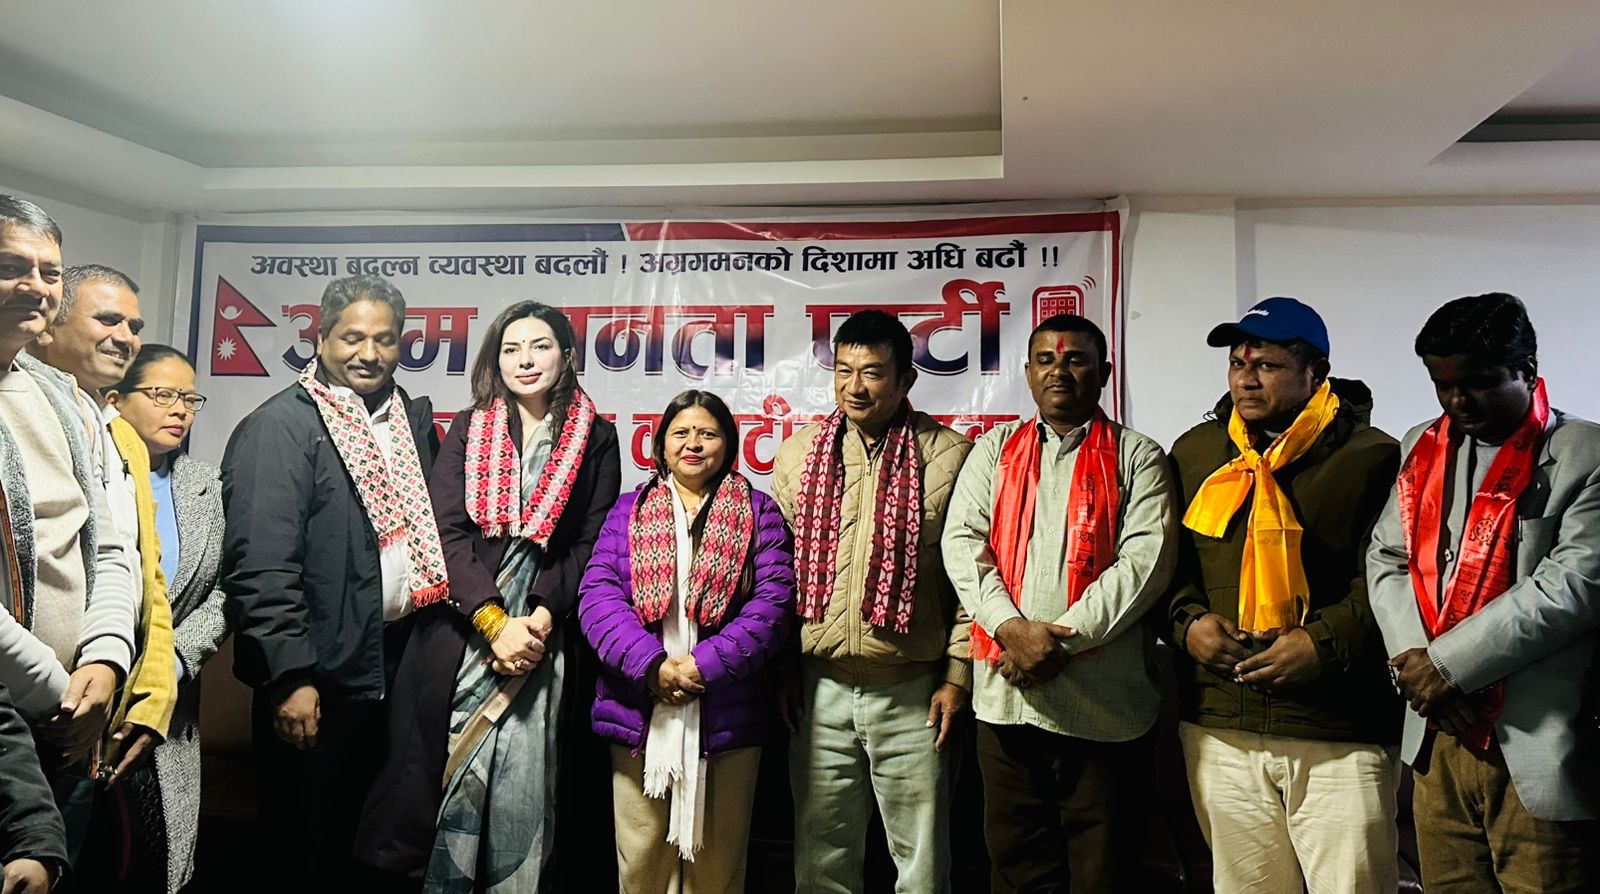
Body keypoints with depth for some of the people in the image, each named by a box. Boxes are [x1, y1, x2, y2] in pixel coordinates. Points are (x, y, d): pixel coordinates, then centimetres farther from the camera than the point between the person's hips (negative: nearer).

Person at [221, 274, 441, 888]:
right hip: (319, 674, -6)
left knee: (359, 841, 19)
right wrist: (289, 675, -20)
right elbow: (261, 565, -17)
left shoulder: (414, 418, 10)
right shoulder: (279, 427, -10)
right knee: (300, 848, 10)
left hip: (399, 661, 6)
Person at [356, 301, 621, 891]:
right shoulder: (468, 429, 8)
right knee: (448, 772, 2)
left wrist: (541, 617, -11)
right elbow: (448, 531, -2)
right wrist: (494, 622, -12)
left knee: (523, 781, 1)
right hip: (462, 631, 1)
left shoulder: (596, 439, 6)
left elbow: (591, 543, 2)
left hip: (543, 637, 0)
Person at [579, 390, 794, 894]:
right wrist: (651, 666, -16)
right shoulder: (628, 510, 11)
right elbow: (598, 596, -1)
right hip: (640, 715, 1)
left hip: (727, 716, -1)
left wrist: (706, 665, -16)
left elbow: (772, 602, -4)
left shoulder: (759, 513, 7)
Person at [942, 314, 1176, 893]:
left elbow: (1147, 558, -8)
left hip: (1104, 699, -2)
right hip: (1006, 693, 3)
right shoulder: (994, 449, 13)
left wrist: (1063, 638, -16)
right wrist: (1011, 628, -13)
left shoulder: (1136, 456, 5)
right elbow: (962, 543, 2)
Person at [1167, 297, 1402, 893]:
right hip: (1219, 731, 4)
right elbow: (1169, 564, 16)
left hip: (1340, 736, -3)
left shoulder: (1370, 457, -1)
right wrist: (1187, 622, -1)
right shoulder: (1194, 453, 10)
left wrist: (1327, 641, -15)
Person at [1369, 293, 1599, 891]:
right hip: (1437, 735, 5)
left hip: (1537, 746, -5)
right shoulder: (1422, 448, 12)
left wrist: (1447, 664, -15)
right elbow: (1386, 560, 9)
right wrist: (1412, 657, -8)